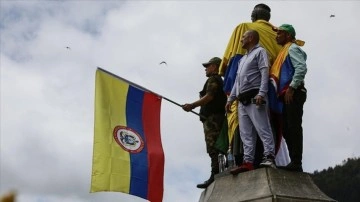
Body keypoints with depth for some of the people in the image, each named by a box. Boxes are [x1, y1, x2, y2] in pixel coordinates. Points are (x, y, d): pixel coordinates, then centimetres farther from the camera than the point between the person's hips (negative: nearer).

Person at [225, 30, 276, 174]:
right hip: (242, 101, 8)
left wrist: (261, 93, -21)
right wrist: (230, 99, 21)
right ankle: (248, 161, -3)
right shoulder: (243, 59, 31)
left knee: (262, 128, -14)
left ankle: (269, 157, -19)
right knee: (246, 133, 0)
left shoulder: (259, 51, 6)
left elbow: (265, 72, -9)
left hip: (254, 98, -8)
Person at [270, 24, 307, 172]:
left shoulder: (293, 48, -2)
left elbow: (301, 68, -17)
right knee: (287, 129, 6)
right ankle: (294, 162, 8)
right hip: (286, 95, 10)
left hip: (293, 94, -10)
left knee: (294, 128, -12)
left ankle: (296, 163, -14)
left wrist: (291, 88, -21)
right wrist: (283, 92, 15)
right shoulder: (284, 51, 27)